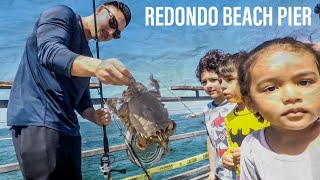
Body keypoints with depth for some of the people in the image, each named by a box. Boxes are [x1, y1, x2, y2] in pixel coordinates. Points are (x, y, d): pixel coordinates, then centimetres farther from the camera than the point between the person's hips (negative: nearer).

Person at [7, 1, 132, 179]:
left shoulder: (87, 55, 21)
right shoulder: (63, 15, 0)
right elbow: (49, 52, -22)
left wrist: (94, 116, -3)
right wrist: (96, 66, -40)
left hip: (68, 128, 9)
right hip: (37, 120, -8)